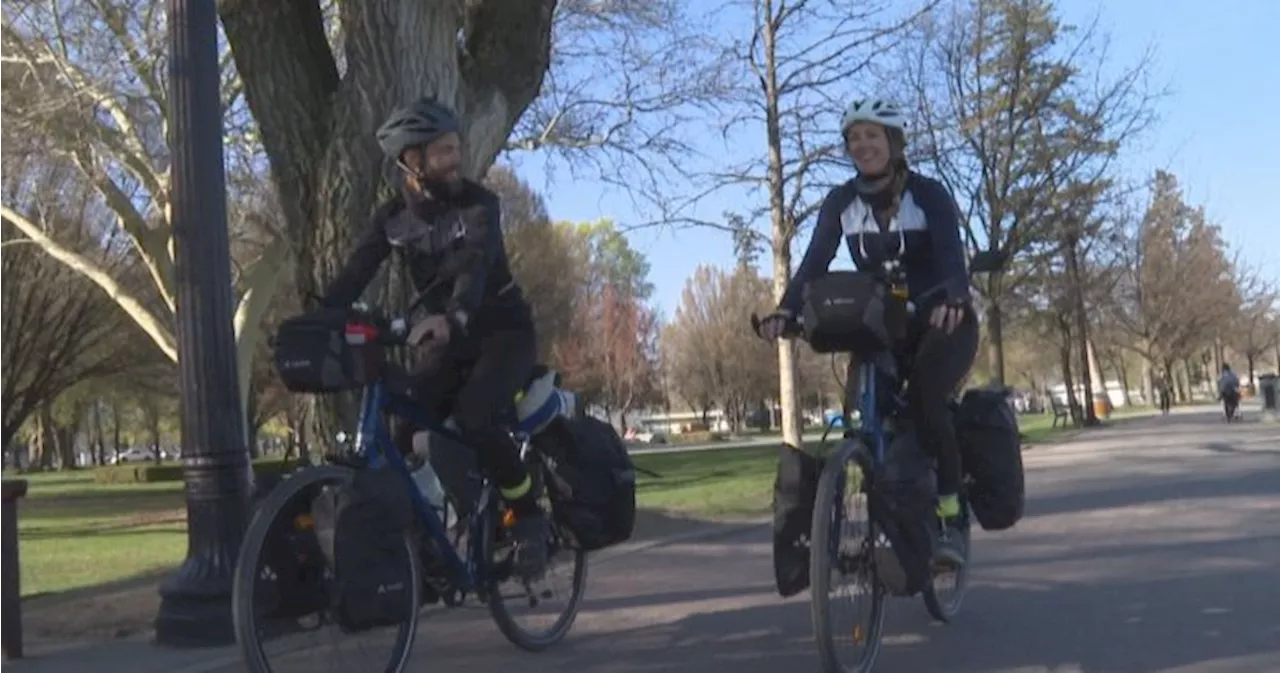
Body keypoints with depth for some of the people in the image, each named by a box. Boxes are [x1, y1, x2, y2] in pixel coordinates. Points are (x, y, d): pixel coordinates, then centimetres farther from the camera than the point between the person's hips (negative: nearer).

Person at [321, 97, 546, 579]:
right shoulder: (392, 217, -3)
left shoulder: (478, 203, -15)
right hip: (447, 339, 4)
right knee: (404, 432, -14)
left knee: (473, 418, -29)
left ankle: (529, 518, -8)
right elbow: (354, 275, -14)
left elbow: (477, 263, -33)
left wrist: (451, 318, -54)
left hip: (504, 331, -4)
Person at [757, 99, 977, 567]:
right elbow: (815, 261, -13)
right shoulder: (840, 203, -2)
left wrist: (952, 299, -50)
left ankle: (950, 518, -20)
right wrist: (786, 309, -32)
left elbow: (952, 254, -27)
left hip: (942, 323, -4)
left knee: (924, 401, -30)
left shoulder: (928, 194, -12)